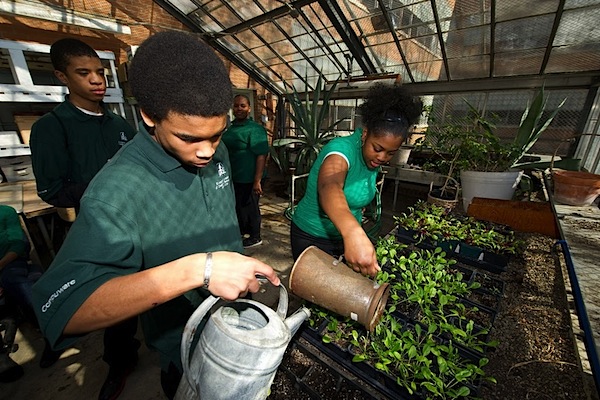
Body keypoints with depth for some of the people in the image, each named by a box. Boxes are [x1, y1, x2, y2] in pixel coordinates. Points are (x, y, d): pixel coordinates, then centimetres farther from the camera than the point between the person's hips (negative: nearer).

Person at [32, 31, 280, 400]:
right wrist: (197, 269, -48)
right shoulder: (118, 189, -31)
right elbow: (60, 311, -37)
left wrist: (242, 273, 8)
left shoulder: (218, 153, -11)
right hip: (187, 351, -5)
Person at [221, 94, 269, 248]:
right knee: (237, 206, 19)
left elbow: (261, 155, -20)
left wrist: (257, 181, -26)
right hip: (233, 177, 8)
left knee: (249, 208, 5)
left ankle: (255, 238, 24)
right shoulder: (230, 128, 11)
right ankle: (242, 233, 39)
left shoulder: (255, 129, -14)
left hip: (247, 179, -8)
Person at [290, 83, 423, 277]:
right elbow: (329, 186, -51)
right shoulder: (342, 148, -29)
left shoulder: (373, 159, -5)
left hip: (344, 235, 7)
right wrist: (353, 232, -69)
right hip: (312, 238, -6)